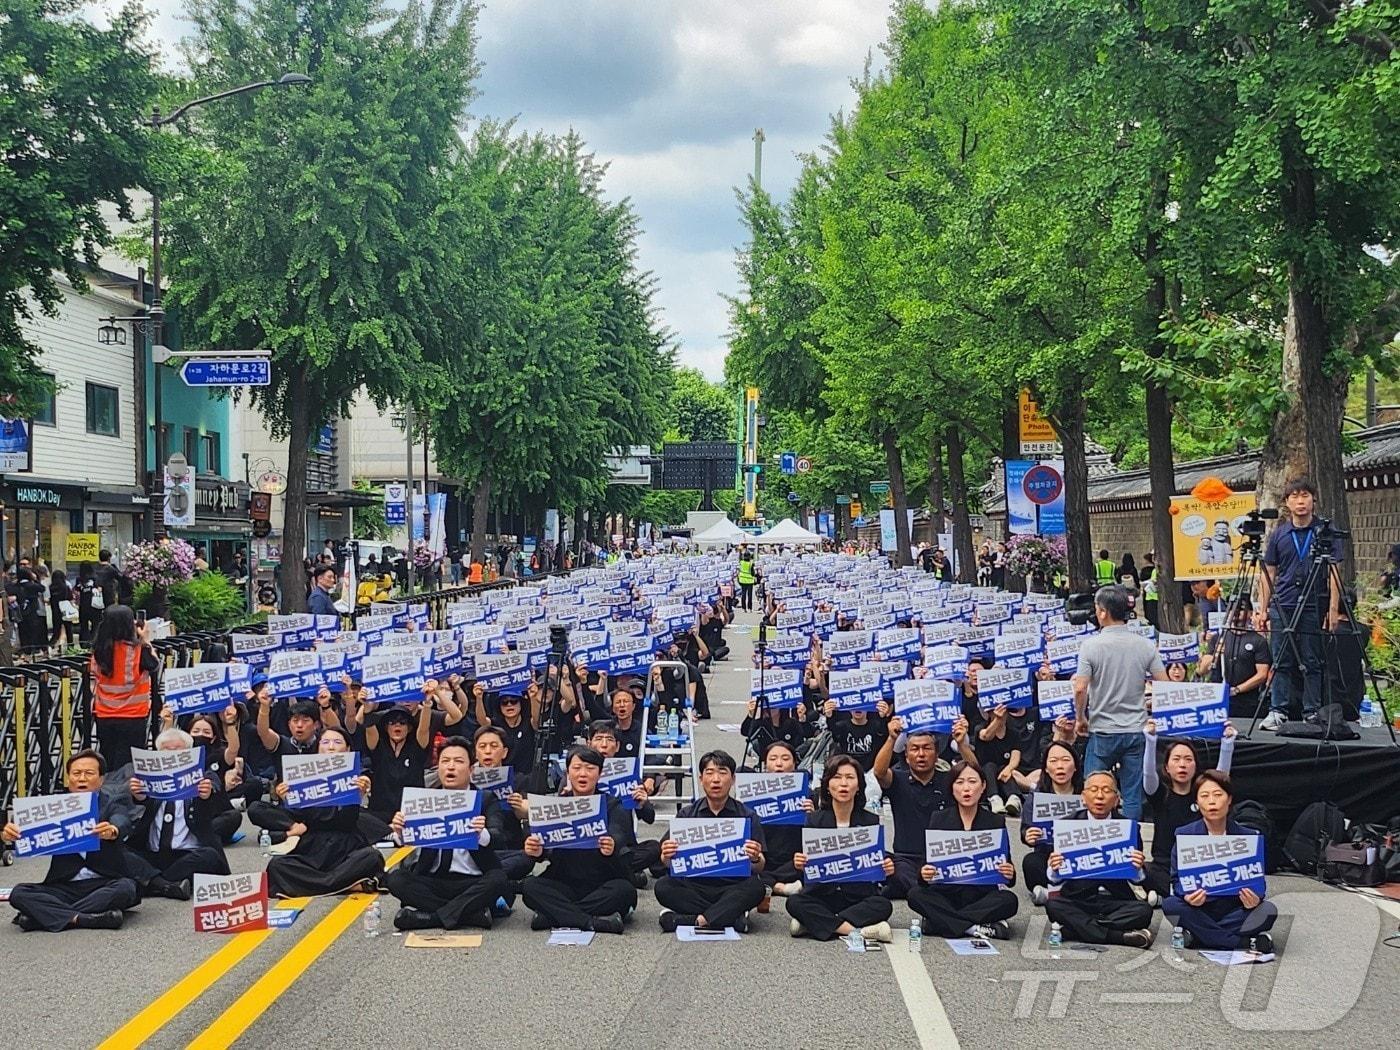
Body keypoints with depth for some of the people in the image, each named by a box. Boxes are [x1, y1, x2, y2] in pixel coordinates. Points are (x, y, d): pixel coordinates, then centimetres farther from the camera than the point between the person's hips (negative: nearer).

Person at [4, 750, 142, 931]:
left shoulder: (115, 801, 2)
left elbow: (122, 823, -21)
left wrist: (113, 831, -46)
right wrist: (9, 833, -32)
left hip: (106, 885, -2)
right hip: (64, 887, 2)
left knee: (125, 888, -34)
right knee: (19, 893, -19)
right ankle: (81, 918, -32)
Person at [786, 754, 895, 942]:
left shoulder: (871, 821, 2)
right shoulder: (814, 820, 2)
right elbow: (808, 870, 0)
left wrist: (887, 869, -21)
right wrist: (800, 864, -24)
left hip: (859, 897, 0)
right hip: (822, 896, 0)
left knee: (883, 906, -30)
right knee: (794, 903, -28)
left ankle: (812, 924, -26)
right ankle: (859, 931, -30)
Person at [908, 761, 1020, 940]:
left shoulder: (996, 822, 4)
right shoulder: (939, 819, 4)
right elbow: (929, 863, -1)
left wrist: (1009, 875, -21)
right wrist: (924, 875, -25)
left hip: (983, 896, 0)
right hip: (945, 895, 0)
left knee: (1009, 900, -29)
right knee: (915, 894, -27)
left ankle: (943, 921, -24)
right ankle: (975, 928, -26)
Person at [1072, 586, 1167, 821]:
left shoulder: (1091, 645, -11)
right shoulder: (1145, 645, -1)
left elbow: (1080, 689, -14)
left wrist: (1080, 718, 1)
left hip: (1102, 731, -3)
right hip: (1136, 730, 3)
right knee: (1133, 795, 8)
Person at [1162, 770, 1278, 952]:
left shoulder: (1248, 837, 1)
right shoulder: (1184, 835, -1)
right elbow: (1177, 880, -4)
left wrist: (1254, 900, -25)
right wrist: (1187, 896, -28)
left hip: (1234, 909, 0)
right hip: (1198, 909, 0)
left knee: (1268, 911, -26)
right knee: (1170, 905, -30)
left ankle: (1197, 936, -26)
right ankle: (1246, 942, -28)